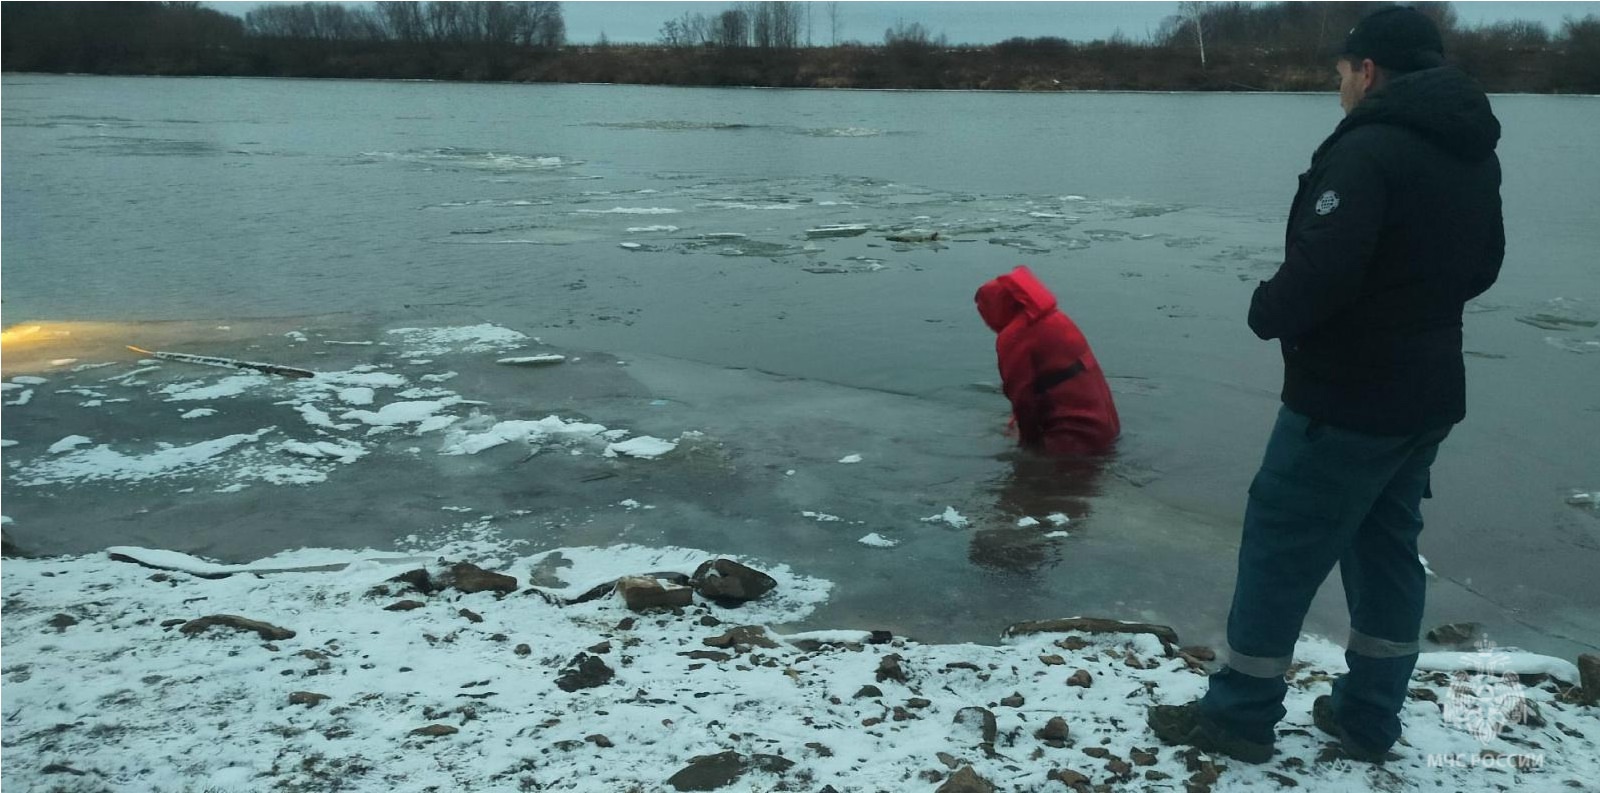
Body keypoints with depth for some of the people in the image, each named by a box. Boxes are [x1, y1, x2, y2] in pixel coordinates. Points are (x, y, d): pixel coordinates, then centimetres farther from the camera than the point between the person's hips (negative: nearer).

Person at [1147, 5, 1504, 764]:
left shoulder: (1368, 148, -20)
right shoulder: (1474, 157, 10)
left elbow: (1319, 273, -27)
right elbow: (1478, 269, 21)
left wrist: (1266, 310, -9)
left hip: (1348, 399, -9)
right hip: (1426, 394, 9)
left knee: (1280, 545, 2)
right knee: (1386, 546, 17)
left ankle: (1240, 712, 13)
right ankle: (1368, 717, 26)